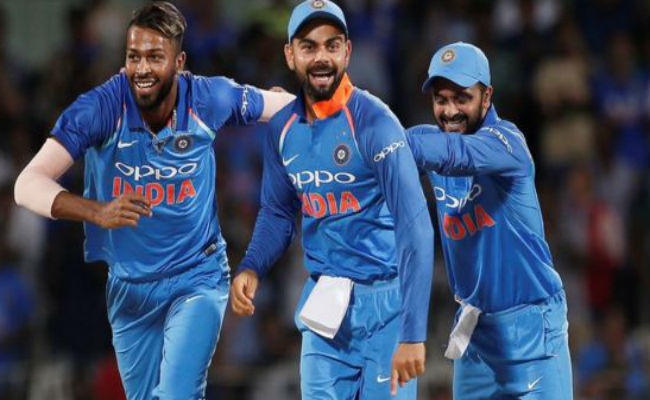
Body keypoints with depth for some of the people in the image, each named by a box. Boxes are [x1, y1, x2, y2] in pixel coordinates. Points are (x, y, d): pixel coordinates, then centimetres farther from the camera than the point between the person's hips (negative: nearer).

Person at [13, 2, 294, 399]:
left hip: (197, 280, -1)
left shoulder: (209, 100, -14)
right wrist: (96, 212, -44)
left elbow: (284, 106, 7)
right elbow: (28, 185, -29)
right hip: (129, 287, 1)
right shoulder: (101, 108, -20)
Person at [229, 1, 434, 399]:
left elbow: (415, 229, -21)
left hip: (382, 303, -6)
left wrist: (412, 334, -28)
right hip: (323, 305, 6)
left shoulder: (373, 122, -16)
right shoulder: (283, 128, 4)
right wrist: (251, 269, -2)